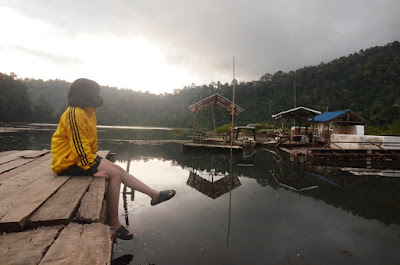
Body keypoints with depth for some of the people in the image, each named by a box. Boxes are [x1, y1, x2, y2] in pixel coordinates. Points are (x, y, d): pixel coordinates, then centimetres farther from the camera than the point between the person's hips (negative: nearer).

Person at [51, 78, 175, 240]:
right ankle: (113, 222, -8)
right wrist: (93, 167, -22)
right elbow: (79, 145, -24)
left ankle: (155, 195, 11)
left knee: (119, 170, 4)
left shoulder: (89, 113, 12)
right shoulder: (74, 114, -20)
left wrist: (95, 160, 6)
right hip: (68, 161, -10)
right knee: (114, 174, -18)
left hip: (86, 157, 10)